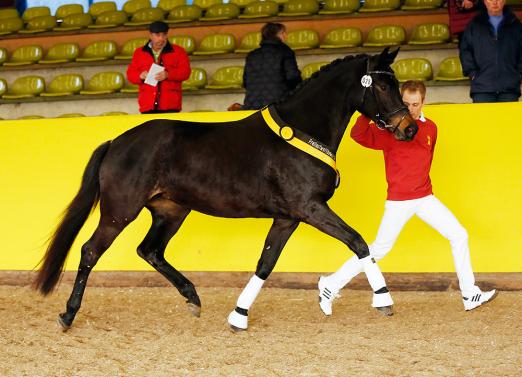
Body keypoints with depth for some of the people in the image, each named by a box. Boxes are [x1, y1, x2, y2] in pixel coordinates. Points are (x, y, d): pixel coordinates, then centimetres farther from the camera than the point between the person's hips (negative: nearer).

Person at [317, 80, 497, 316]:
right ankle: (330, 286, 7)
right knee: (379, 250, -3)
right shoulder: (389, 127, -9)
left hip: (425, 197, 5)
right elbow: (359, 135, -23)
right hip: (398, 201, -5)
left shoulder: (430, 128, 7)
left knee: (459, 236, -1)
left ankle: (470, 295, 7)